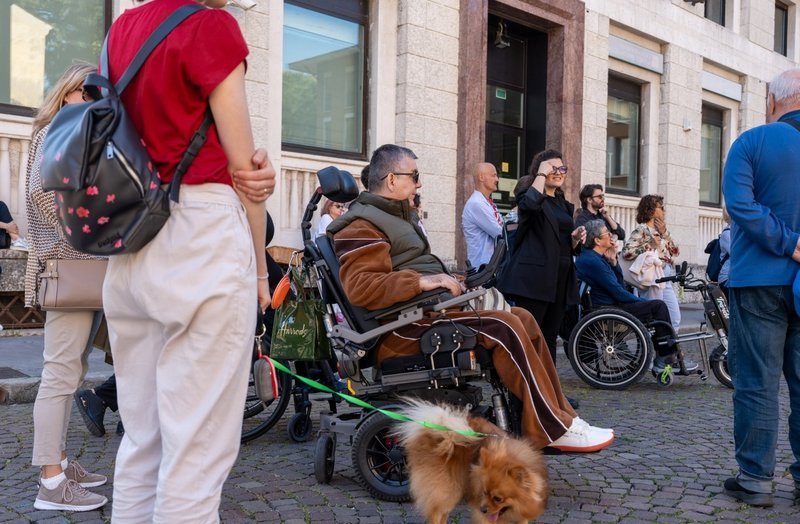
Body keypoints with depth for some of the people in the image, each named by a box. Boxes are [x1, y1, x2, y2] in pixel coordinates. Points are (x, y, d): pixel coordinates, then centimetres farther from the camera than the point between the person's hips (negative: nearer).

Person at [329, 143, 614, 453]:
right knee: (505, 328, -23)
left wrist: (447, 280, 13)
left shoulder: (393, 215, 25)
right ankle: (554, 428, -16)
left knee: (522, 319, 0)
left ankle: (559, 414, 0)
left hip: (425, 308, 11)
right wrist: (422, 281, -29)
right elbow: (360, 287, -24)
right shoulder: (362, 226, -9)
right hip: (406, 323, -10)